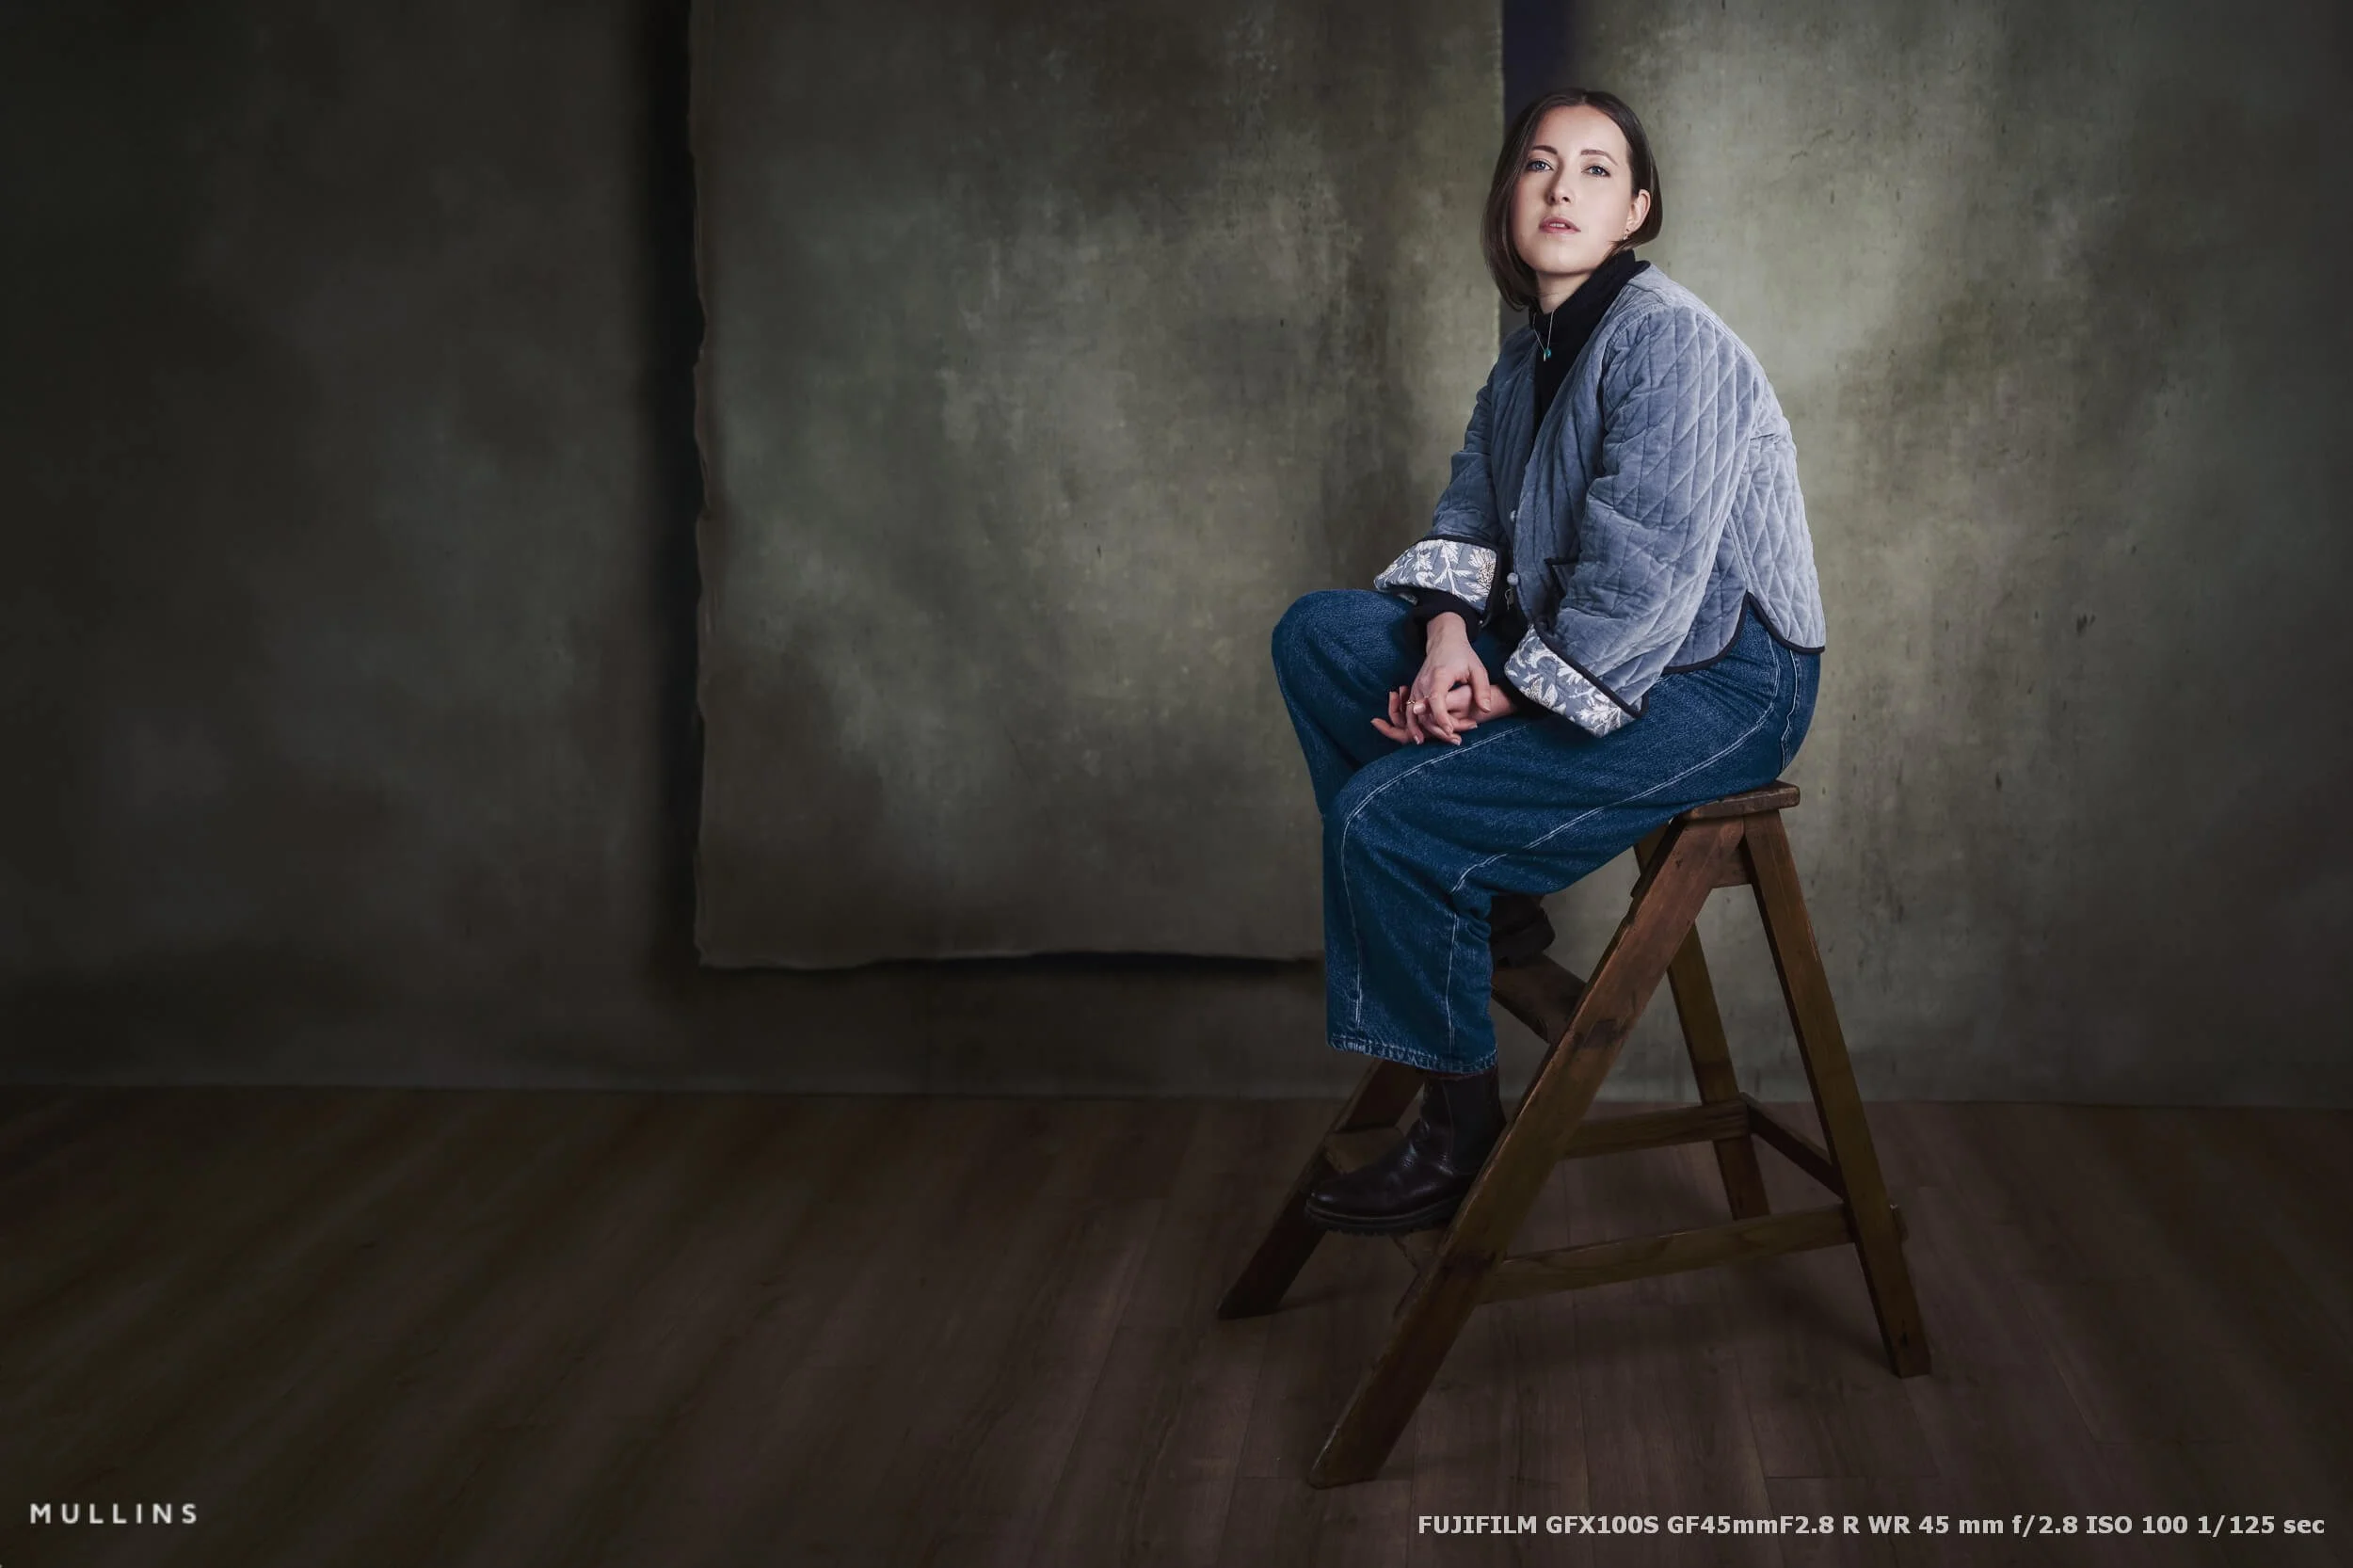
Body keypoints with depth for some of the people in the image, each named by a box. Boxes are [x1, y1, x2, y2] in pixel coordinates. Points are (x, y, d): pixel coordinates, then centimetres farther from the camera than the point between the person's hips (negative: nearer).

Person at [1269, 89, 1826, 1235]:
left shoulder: (1669, 342, -18)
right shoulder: (1529, 357, 11)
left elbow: (1642, 582, -25)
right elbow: (1470, 516, 13)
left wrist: (1505, 695, -18)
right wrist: (1450, 634, -8)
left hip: (1718, 685, -9)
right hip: (1561, 658, 9)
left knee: (1383, 810, -21)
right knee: (1317, 635, 6)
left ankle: (1458, 1136, -5)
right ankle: (1485, 902, 7)